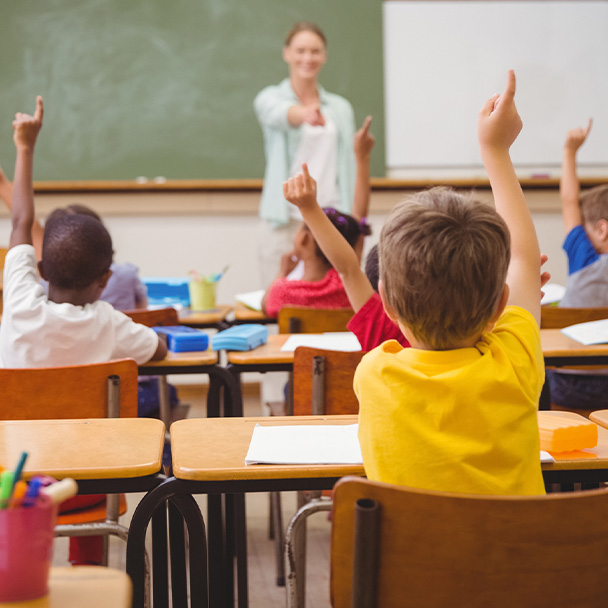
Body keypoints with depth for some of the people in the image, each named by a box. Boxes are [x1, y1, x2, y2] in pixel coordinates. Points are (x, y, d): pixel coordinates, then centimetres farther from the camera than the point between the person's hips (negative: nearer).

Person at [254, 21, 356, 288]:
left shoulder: (341, 108, 14)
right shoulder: (270, 98, 4)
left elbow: (348, 170, 12)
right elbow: (278, 114, -22)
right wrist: (304, 114, -45)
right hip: (285, 220, -2)